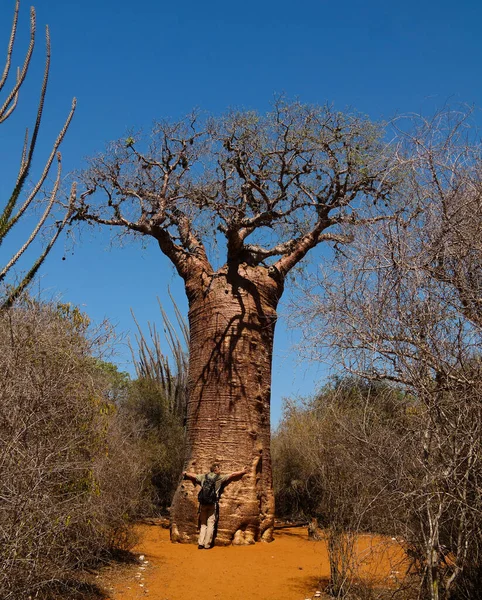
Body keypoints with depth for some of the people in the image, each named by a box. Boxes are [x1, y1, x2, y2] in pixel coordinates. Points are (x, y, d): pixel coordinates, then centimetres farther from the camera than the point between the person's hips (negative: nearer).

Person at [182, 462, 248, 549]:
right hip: (213, 504, -4)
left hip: (203, 503, 4)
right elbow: (233, 475, 11)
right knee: (211, 524, 3)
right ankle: (207, 544, 3)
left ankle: (200, 543, 8)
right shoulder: (220, 477, 3)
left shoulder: (203, 476, 11)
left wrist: (185, 474, 46)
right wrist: (243, 471, 23)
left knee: (203, 524, 13)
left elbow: (193, 475, 27)